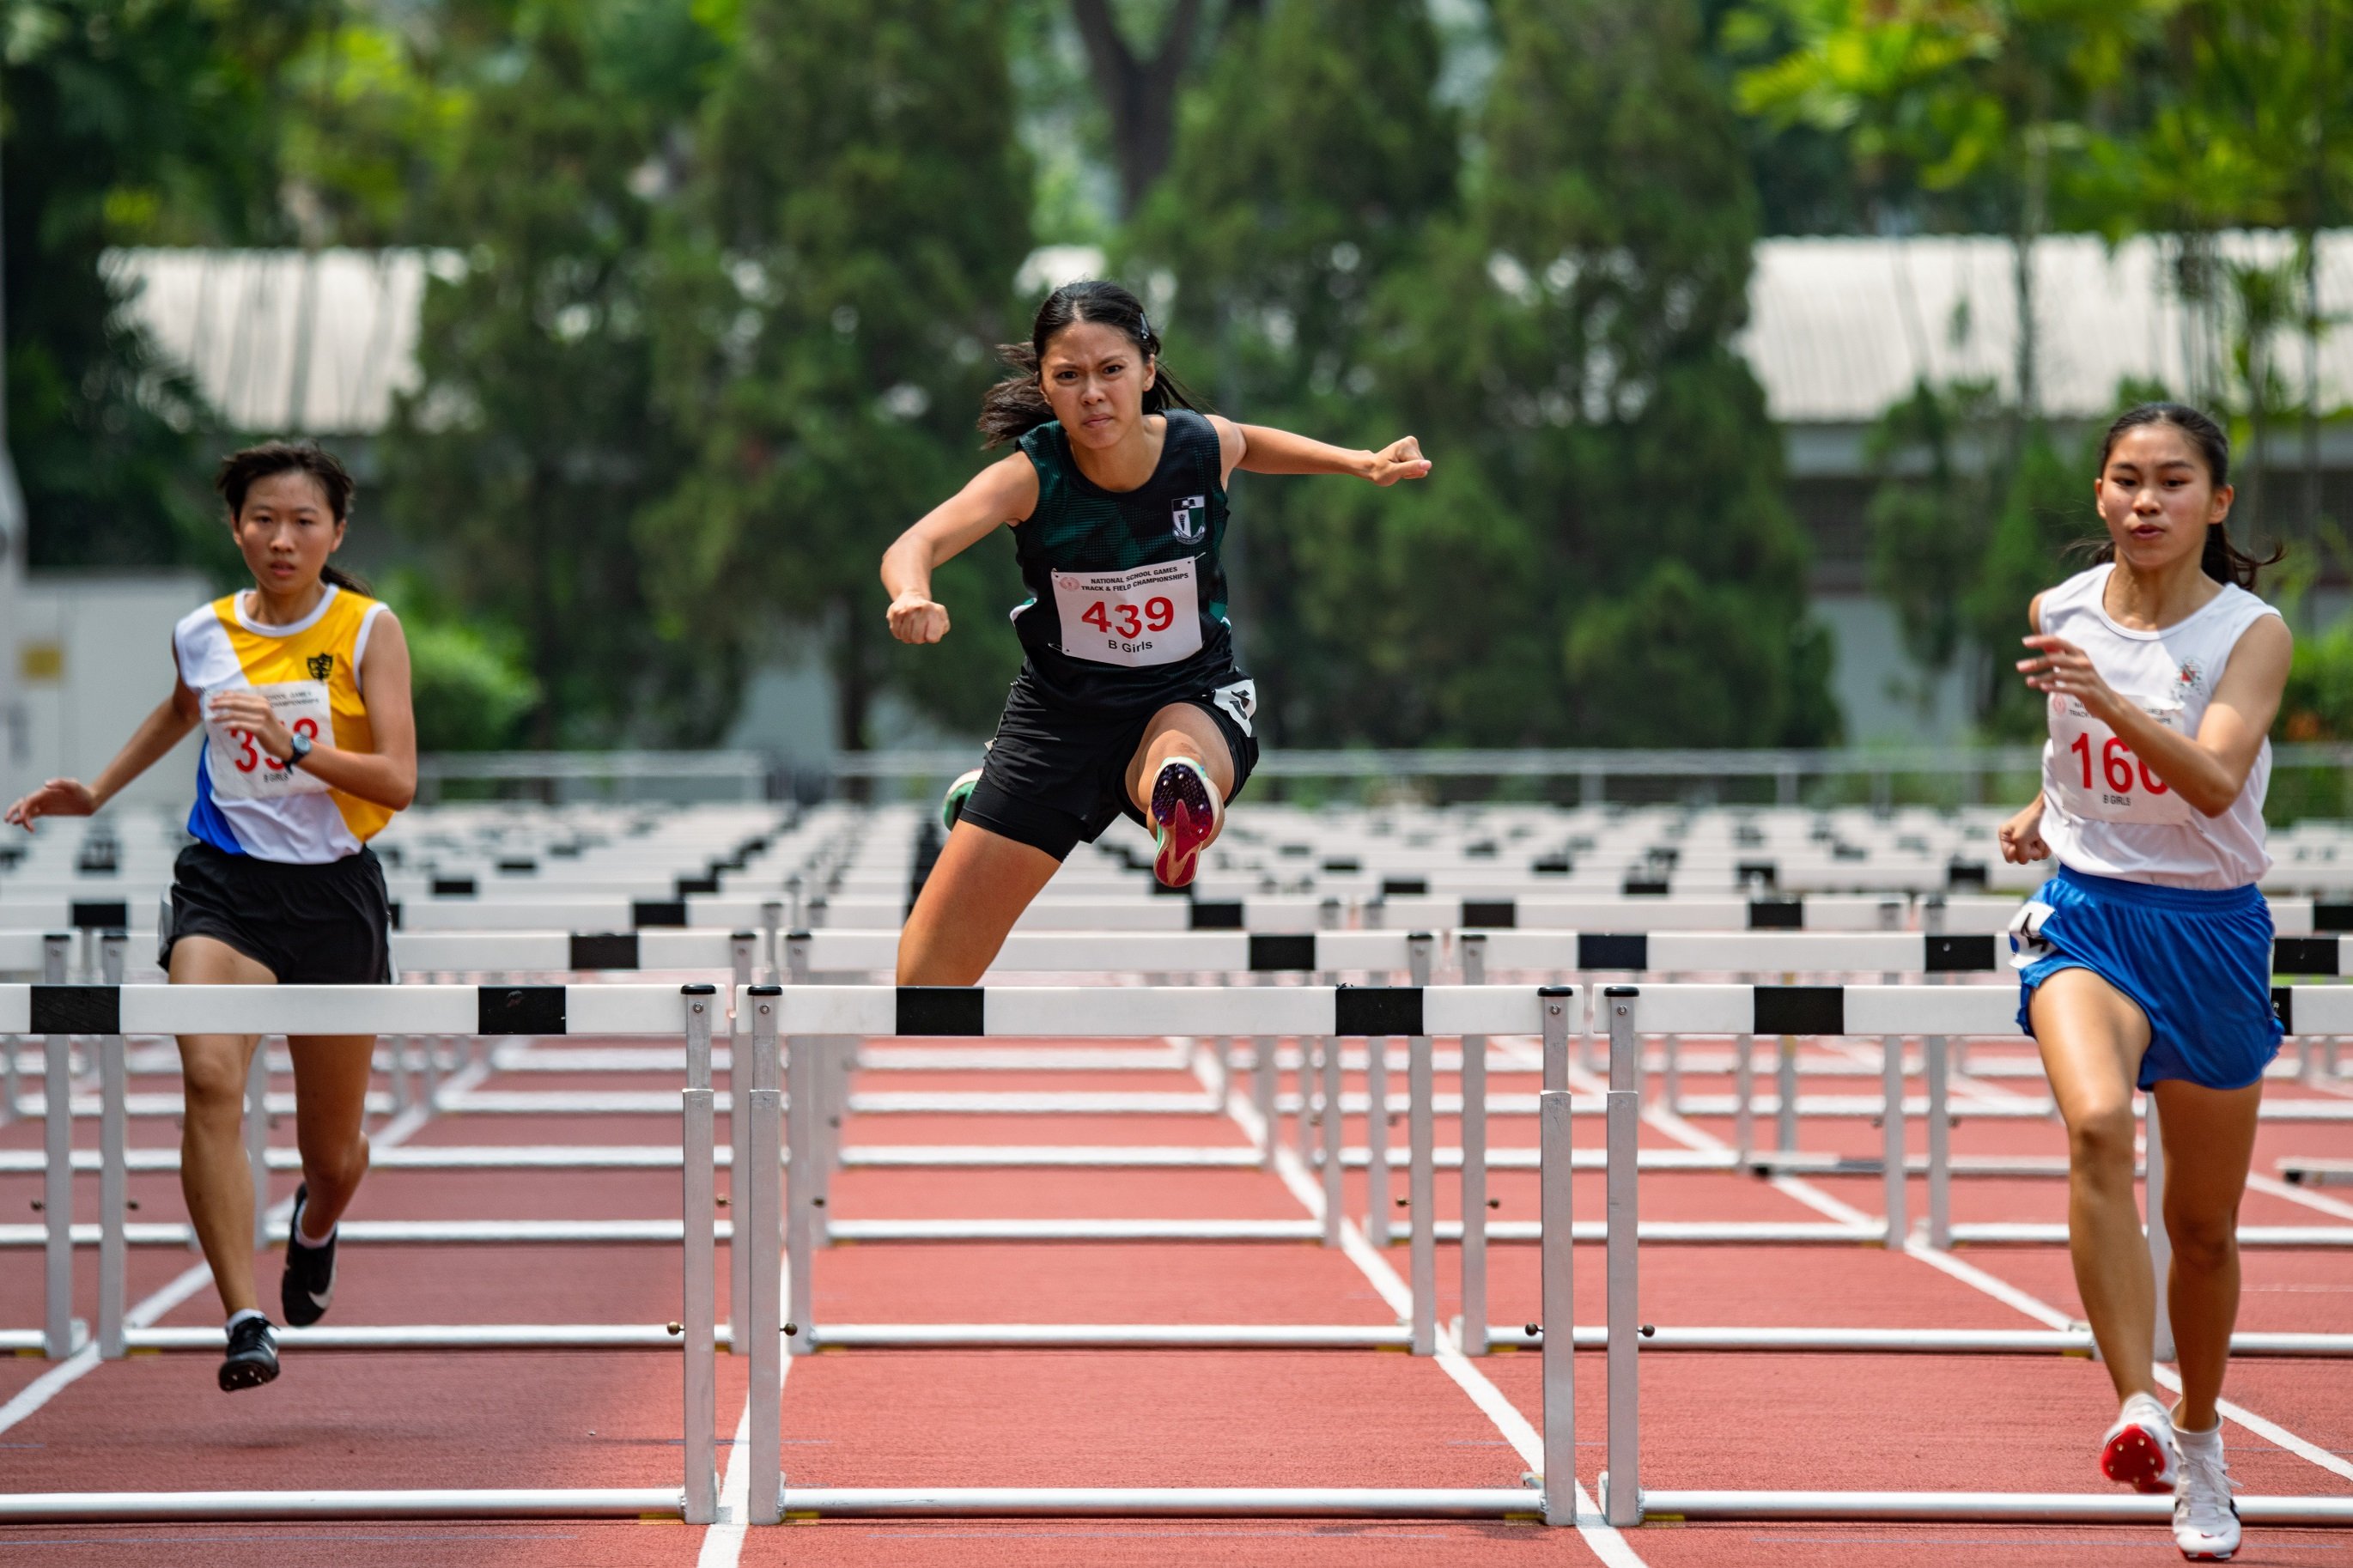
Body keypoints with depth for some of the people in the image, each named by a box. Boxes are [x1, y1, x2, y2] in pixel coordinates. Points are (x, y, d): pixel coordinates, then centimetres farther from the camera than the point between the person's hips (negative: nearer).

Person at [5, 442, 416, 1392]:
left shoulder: (368, 631, -5)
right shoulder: (204, 635, 3)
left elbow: (398, 781, -14)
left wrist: (294, 747, -26)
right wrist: (96, 792, 28)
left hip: (333, 892, -1)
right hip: (223, 885, 1)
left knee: (332, 1154, 11)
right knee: (210, 1078, -27)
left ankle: (315, 1226, 51)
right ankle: (244, 1324, -30)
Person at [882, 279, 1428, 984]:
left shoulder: (1204, 446, -14)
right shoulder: (1030, 475, -21)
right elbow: (915, 545, -39)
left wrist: (1362, 464, 3)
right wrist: (913, 600, -63)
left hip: (1191, 700, 0)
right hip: (1061, 708, 1)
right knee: (930, 971, 10)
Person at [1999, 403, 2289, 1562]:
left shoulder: (2251, 632, -8)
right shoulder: (2060, 613, 2)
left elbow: (2214, 779, -26)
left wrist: (2108, 700, -39)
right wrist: (2047, 808, 4)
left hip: (2213, 932, 0)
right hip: (2086, 912, 0)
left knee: (2204, 1226, 11)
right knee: (2097, 1124, -31)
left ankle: (2199, 1443, 35)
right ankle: (2136, 1412, -34)